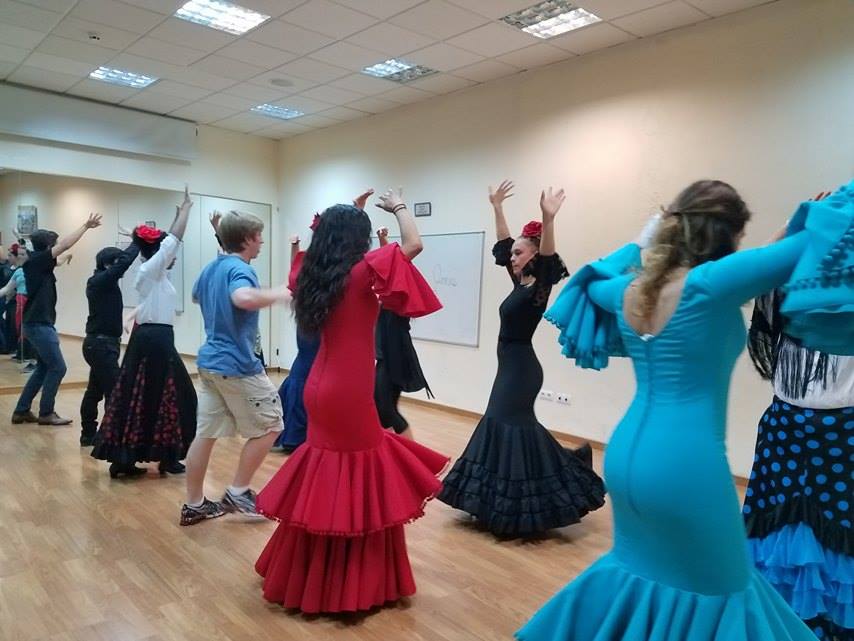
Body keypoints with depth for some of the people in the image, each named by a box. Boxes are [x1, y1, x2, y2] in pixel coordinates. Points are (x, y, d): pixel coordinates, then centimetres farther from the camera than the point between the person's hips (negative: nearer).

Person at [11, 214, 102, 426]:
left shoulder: (39, 263, 10)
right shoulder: (35, 261, -14)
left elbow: (61, 245, 15)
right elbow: (65, 245, -17)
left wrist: (86, 227, 12)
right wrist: (86, 225, -11)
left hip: (39, 324, 10)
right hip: (39, 325, -10)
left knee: (44, 368, 16)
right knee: (57, 368, -4)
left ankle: (21, 411, 22)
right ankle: (46, 413, 5)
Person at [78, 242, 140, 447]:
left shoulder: (100, 281, 10)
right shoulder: (102, 280, -17)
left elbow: (122, 262, 14)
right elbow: (125, 261, -26)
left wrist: (137, 242, 4)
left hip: (98, 343, 10)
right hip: (102, 344, -10)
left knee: (95, 390, 16)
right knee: (114, 392, -9)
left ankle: (88, 434, 25)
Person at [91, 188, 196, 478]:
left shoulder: (151, 272, 15)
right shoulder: (152, 269, -9)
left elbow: (170, 241, 24)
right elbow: (175, 239, -12)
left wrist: (179, 213, 28)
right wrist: (185, 209, -4)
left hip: (147, 337, 9)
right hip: (156, 339, -9)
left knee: (139, 396, 9)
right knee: (164, 397, -1)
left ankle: (123, 458, 13)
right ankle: (167, 457, 8)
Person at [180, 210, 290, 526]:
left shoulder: (210, 268, 12)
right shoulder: (240, 269, -17)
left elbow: (196, 297, 33)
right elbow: (243, 298, -40)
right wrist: (279, 294, -25)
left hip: (210, 361, 9)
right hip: (237, 365, -9)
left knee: (205, 434, 12)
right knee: (269, 425, 5)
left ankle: (194, 505, 20)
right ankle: (238, 493, 10)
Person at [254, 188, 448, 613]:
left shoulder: (316, 273, 6)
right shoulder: (361, 271, -14)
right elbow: (414, 244, -15)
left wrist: (350, 214, 30)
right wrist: (398, 206, 1)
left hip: (322, 388, 8)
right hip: (347, 394, -8)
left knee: (326, 478, 19)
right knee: (356, 484, 5)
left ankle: (305, 574, 33)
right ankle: (352, 585, 19)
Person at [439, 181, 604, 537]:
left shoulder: (539, 288, -13)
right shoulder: (520, 283, 8)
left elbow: (548, 258, -32)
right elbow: (503, 243, 16)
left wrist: (548, 220, -46)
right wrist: (497, 207, 16)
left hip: (521, 369, -9)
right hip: (510, 367, 9)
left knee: (509, 427, -7)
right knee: (503, 425, 13)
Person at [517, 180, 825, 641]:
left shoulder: (628, 289, 3)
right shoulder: (710, 285, -17)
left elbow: (593, 280, 27)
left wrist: (640, 242, 34)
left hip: (626, 454, 7)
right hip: (686, 465, -7)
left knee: (640, 567, 28)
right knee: (717, 588, 16)